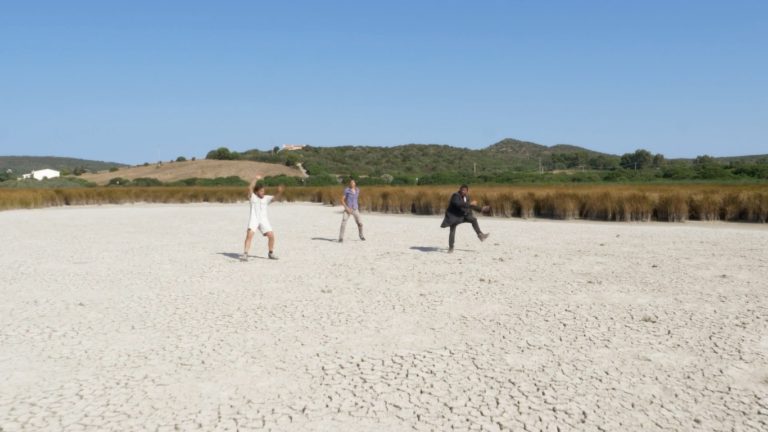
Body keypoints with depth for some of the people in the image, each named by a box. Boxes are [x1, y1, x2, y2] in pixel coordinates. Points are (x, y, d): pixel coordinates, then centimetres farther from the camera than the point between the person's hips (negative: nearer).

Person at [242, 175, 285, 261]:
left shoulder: (266, 198, 10)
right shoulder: (252, 197, 3)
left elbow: (275, 197, -4)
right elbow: (250, 188, -13)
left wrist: (279, 192, -24)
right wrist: (256, 179, -22)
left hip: (264, 220, 3)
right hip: (254, 219, -3)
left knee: (271, 236, -4)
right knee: (249, 235, -20)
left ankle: (271, 253, 16)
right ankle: (245, 254, -16)